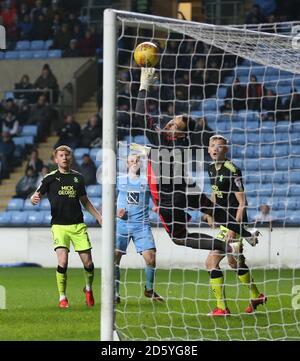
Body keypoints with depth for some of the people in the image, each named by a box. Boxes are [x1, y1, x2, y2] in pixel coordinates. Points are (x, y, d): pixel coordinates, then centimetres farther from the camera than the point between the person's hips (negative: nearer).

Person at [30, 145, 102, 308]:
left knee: (88, 263, 0)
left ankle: (88, 289, 29)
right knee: (62, 262, -18)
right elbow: (36, 196, -3)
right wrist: (34, 199, -27)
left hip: (78, 225, 3)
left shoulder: (78, 177, 10)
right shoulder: (50, 178, 1)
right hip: (59, 226, -3)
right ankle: (62, 297, -1)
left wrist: (98, 216, 14)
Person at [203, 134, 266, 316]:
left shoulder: (232, 170, -19)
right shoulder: (212, 168, 7)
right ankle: (256, 296, 40)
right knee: (234, 262, 22)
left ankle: (222, 307, -8)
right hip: (224, 223, 9)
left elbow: (242, 202, -19)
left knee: (212, 262, -13)